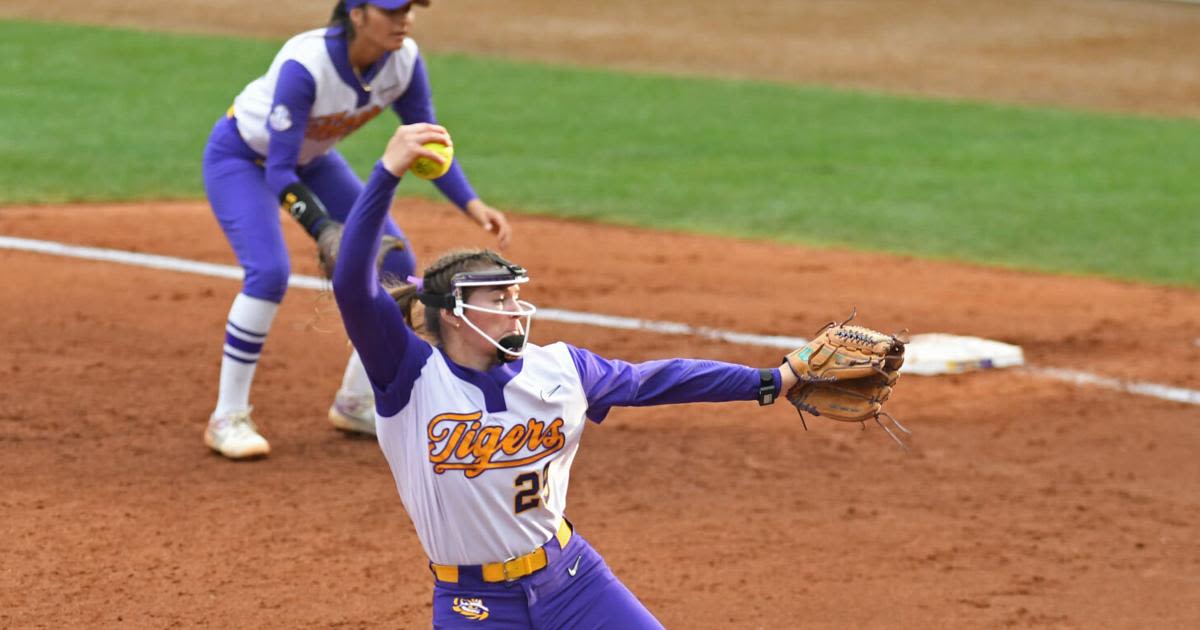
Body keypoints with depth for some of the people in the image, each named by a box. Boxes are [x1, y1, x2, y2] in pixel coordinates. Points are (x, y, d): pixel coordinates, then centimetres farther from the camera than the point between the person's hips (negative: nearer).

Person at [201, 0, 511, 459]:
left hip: (311, 160, 7)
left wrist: (471, 205, -22)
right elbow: (279, 172, -36)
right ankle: (227, 419, -15)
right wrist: (325, 231, -49)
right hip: (240, 157, -7)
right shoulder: (305, 65, -38)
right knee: (269, 271, -28)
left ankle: (356, 403, 15)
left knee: (395, 265, -1)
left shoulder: (404, 61, -20)